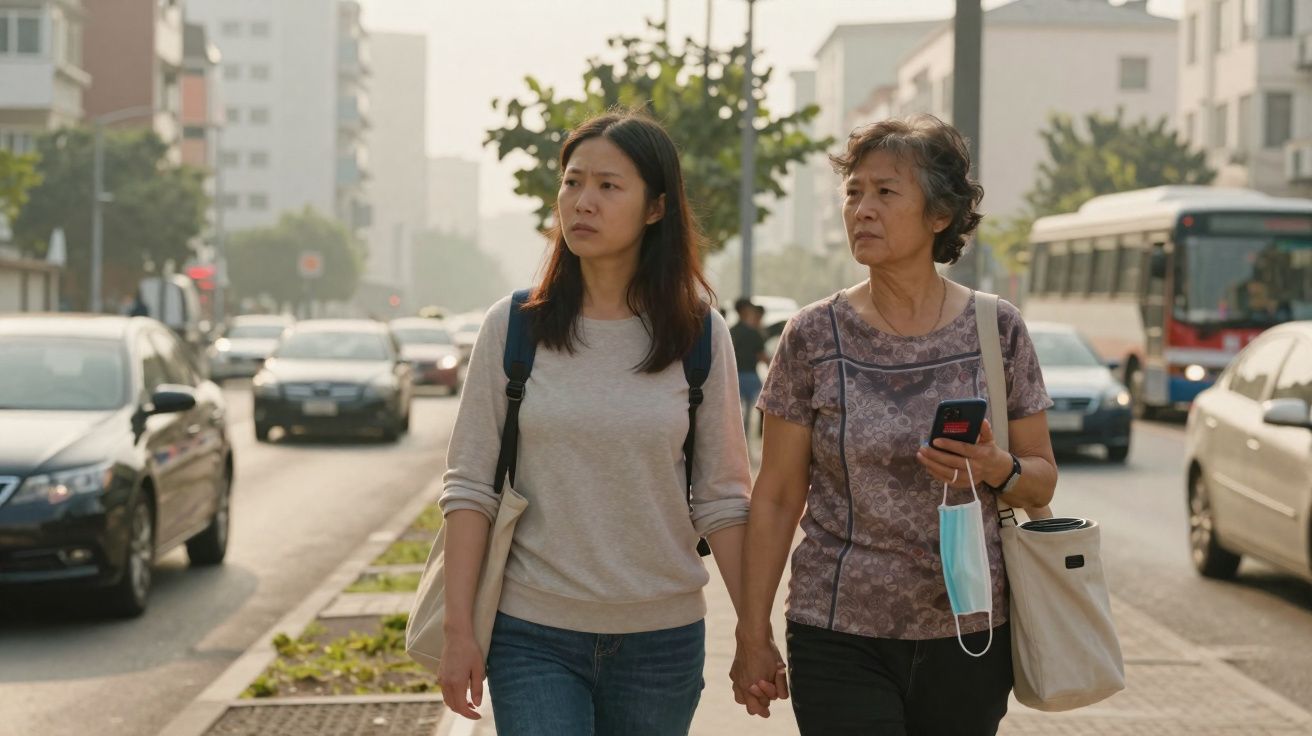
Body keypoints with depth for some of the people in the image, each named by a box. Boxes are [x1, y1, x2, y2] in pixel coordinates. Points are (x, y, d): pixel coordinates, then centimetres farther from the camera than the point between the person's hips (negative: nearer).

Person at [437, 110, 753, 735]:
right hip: (533, 636, -1)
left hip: (663, 638, 1)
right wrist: (458, 630, -6)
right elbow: (470, 486, -1)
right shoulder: (512, 327, -1)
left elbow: (722, 498, 2)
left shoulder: (701, 337, 0)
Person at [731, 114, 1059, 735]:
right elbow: (776, 498, 2)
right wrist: (753, 634, 1)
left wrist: (997, 470, -15)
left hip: (969, 637, 2)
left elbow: (1042, 481, 7)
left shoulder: (997, 329, 1)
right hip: (840, 640, -1)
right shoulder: (814, 336, -2)